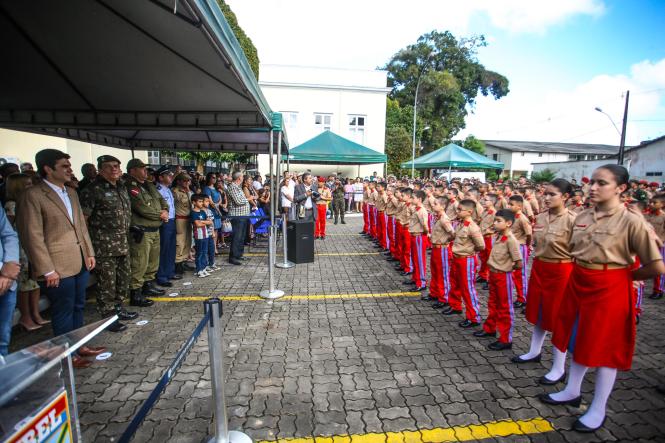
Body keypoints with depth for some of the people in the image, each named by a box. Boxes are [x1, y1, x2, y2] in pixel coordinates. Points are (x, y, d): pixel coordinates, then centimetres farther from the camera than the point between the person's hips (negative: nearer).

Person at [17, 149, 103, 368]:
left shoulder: (71, 193, 12)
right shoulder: (32, 196, -12)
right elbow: (33, 236, -15)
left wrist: (89, 253, 10)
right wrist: (47, 270, -16)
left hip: (80, 263, 7)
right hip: (58, 267, -7)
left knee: (78, 307, 18)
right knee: (64, 312, 7)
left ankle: (79, 346, 33)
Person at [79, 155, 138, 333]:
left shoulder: (121, 187, 13)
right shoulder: (93, 190, -10)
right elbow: (83, 218, -12)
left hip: (123, 243, 8)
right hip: (104, 245, -8)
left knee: (123, 278, 16)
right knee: (106, 282, 1)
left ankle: (118, 308, 32)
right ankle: (107, 317, 14)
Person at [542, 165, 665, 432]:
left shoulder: (631, 221, -15)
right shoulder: (583, 217, 2)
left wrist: (626, 274, -1)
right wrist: (584, 272, 5)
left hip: (610, 289, -6)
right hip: (578, 284, 6)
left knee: (605, 348, 8)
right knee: (580, 341, 19)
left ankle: (598, 411, 24)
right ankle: (572, 391, 37)